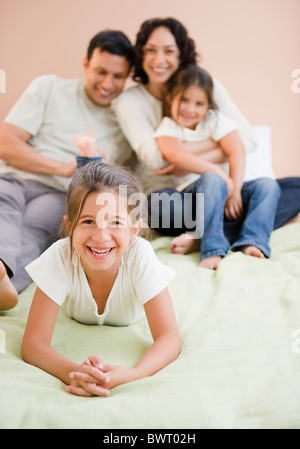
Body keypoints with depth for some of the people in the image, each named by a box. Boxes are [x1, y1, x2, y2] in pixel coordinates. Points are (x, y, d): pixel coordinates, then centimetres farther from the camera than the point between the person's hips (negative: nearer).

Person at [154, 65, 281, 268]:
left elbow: (236, 151, -5)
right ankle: (213, 249, -38)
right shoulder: (168, 127, 1)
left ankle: (252, 242, -33)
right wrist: (219, 173, -27)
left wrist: (235, 192, -19)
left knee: (268, 185, -18)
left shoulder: (215, 120, 6)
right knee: (212, 181, -35)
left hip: (224, 190, 4)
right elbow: (176, 154, -20)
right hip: (192, 194, -3)